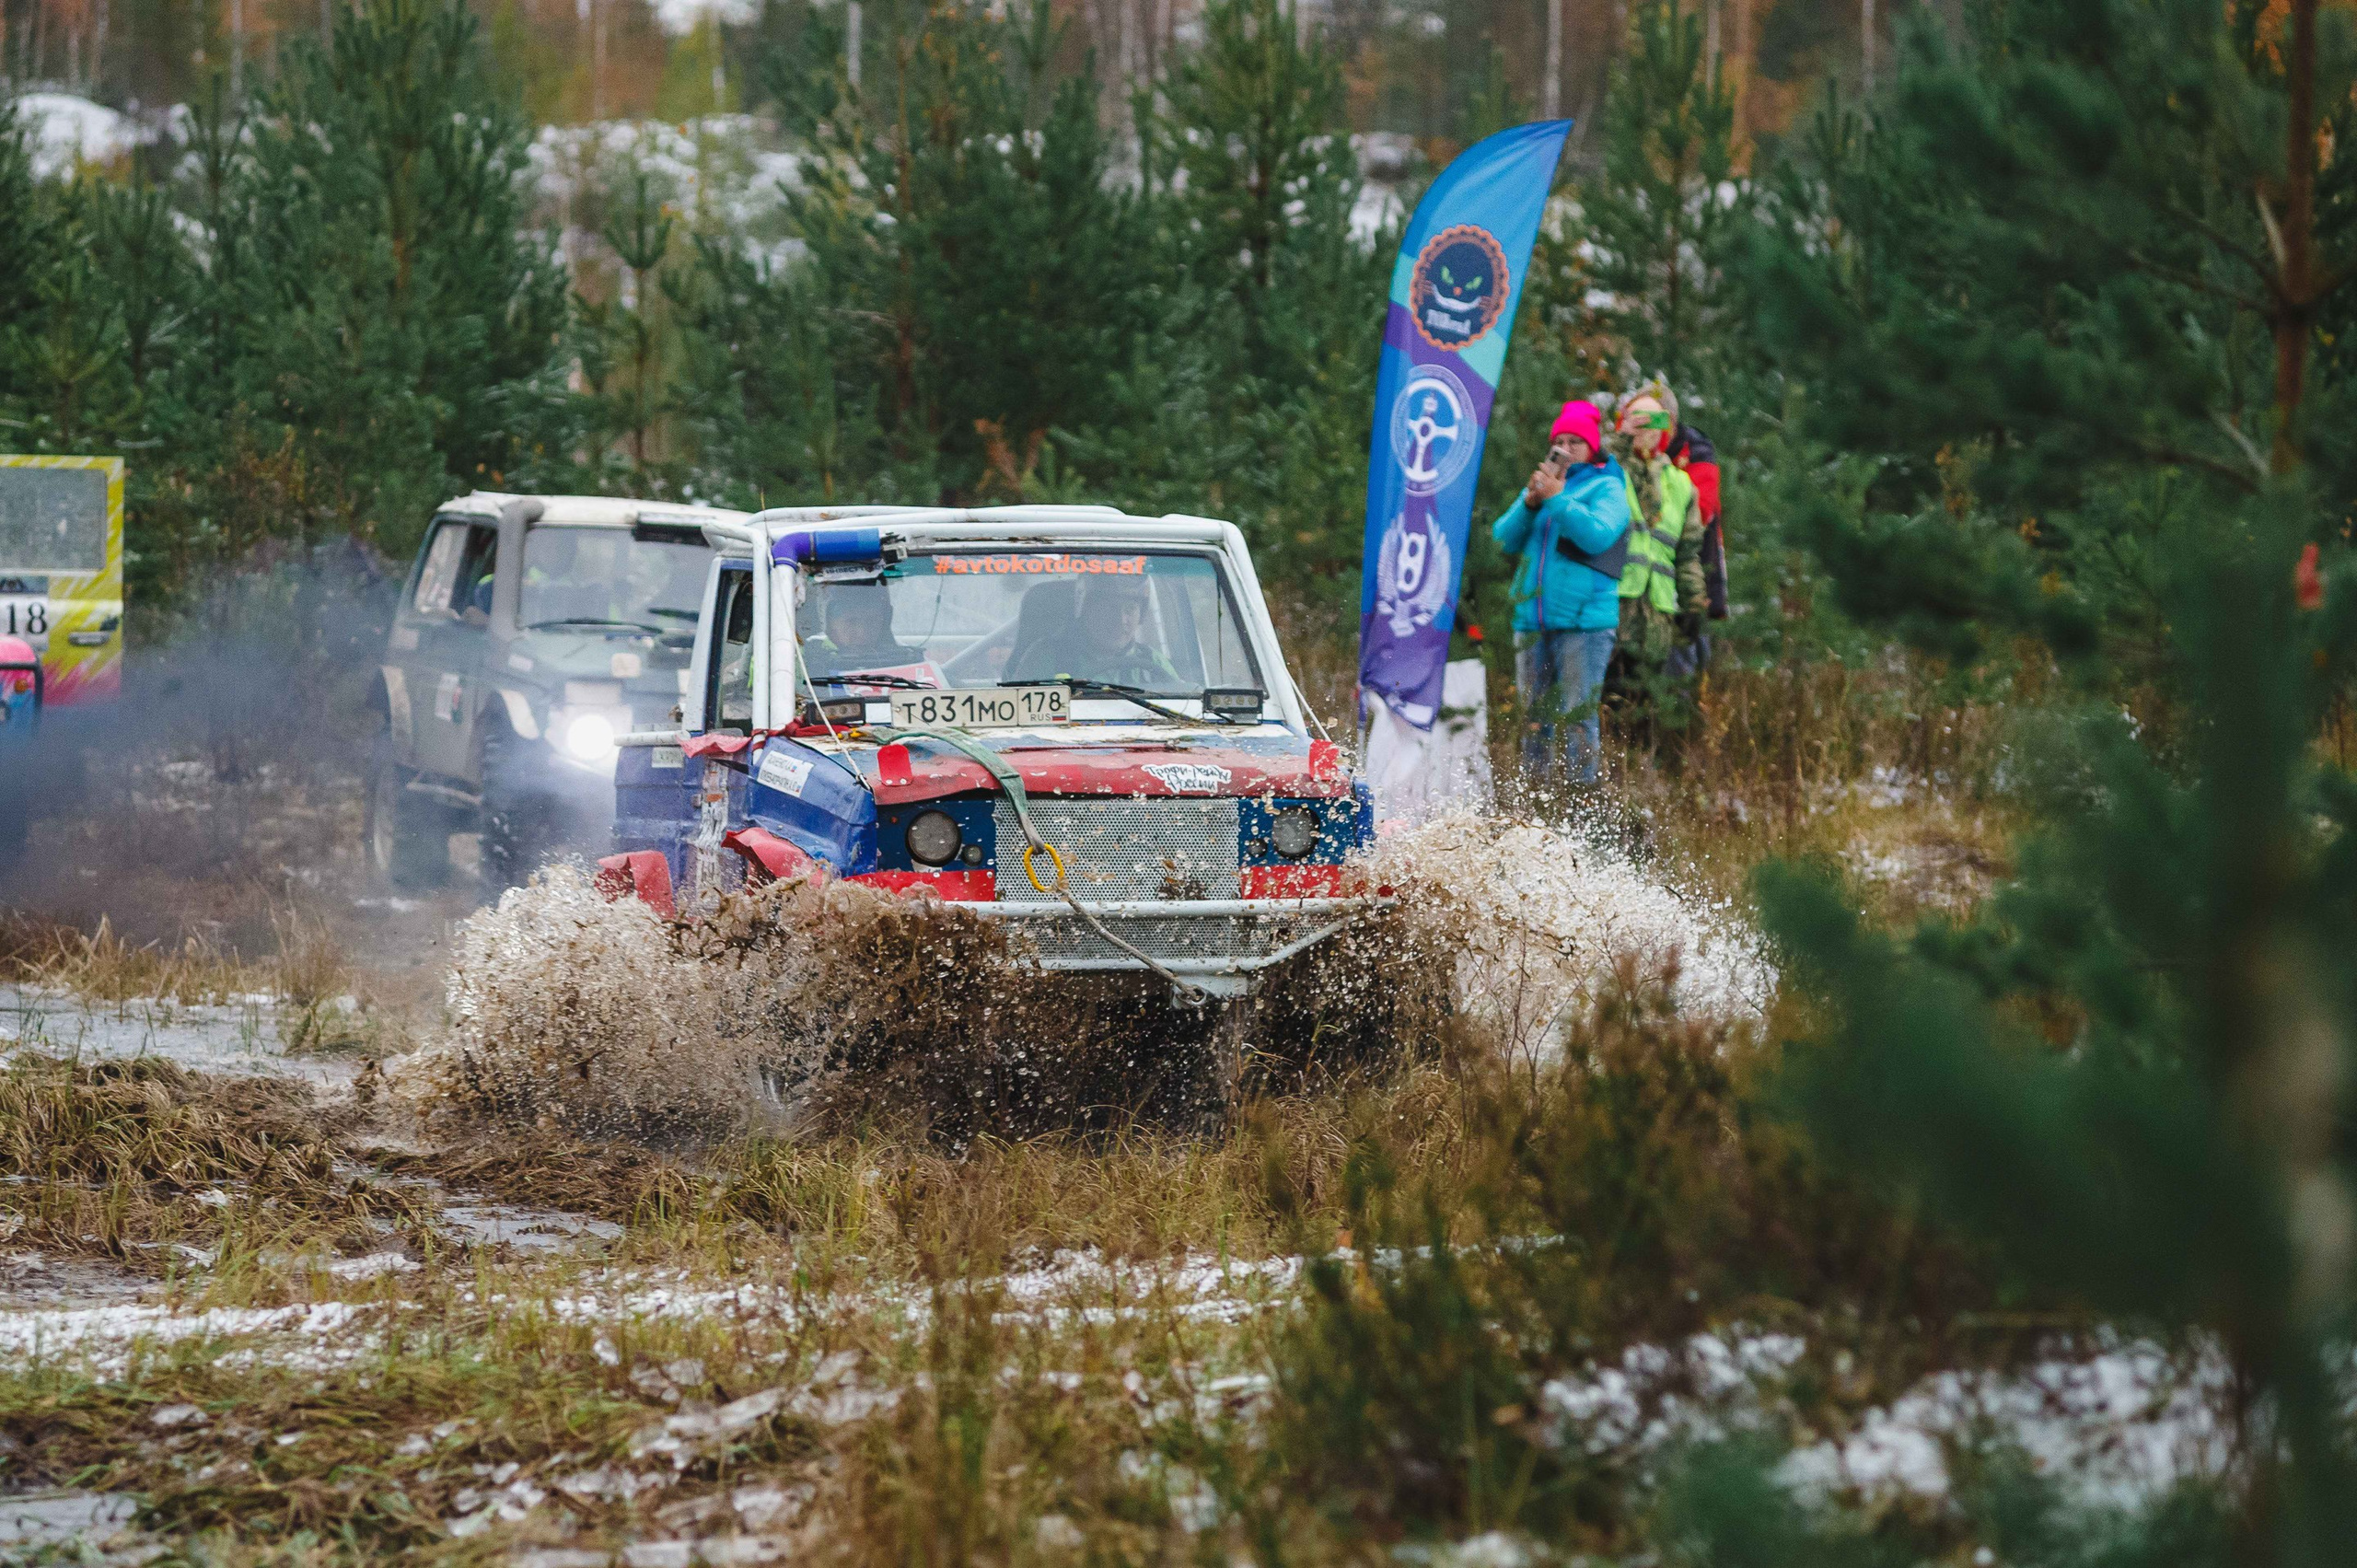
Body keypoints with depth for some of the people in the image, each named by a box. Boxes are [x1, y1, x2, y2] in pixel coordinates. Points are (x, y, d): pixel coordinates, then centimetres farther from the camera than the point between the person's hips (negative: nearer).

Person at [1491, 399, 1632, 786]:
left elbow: (1598, 536, -15)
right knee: (1534, 715, 7)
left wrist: (1558, 500, -17)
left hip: (1584, 620, -6)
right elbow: (1504, 539, 11)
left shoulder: (1606, 488, 3)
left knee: (1578, 712, -10)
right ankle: (1531, 788, 12)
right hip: (1532, 620, 6)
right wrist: (1529, 503, -5)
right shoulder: (1542, 483, 19)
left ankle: (1582, 789, -9)